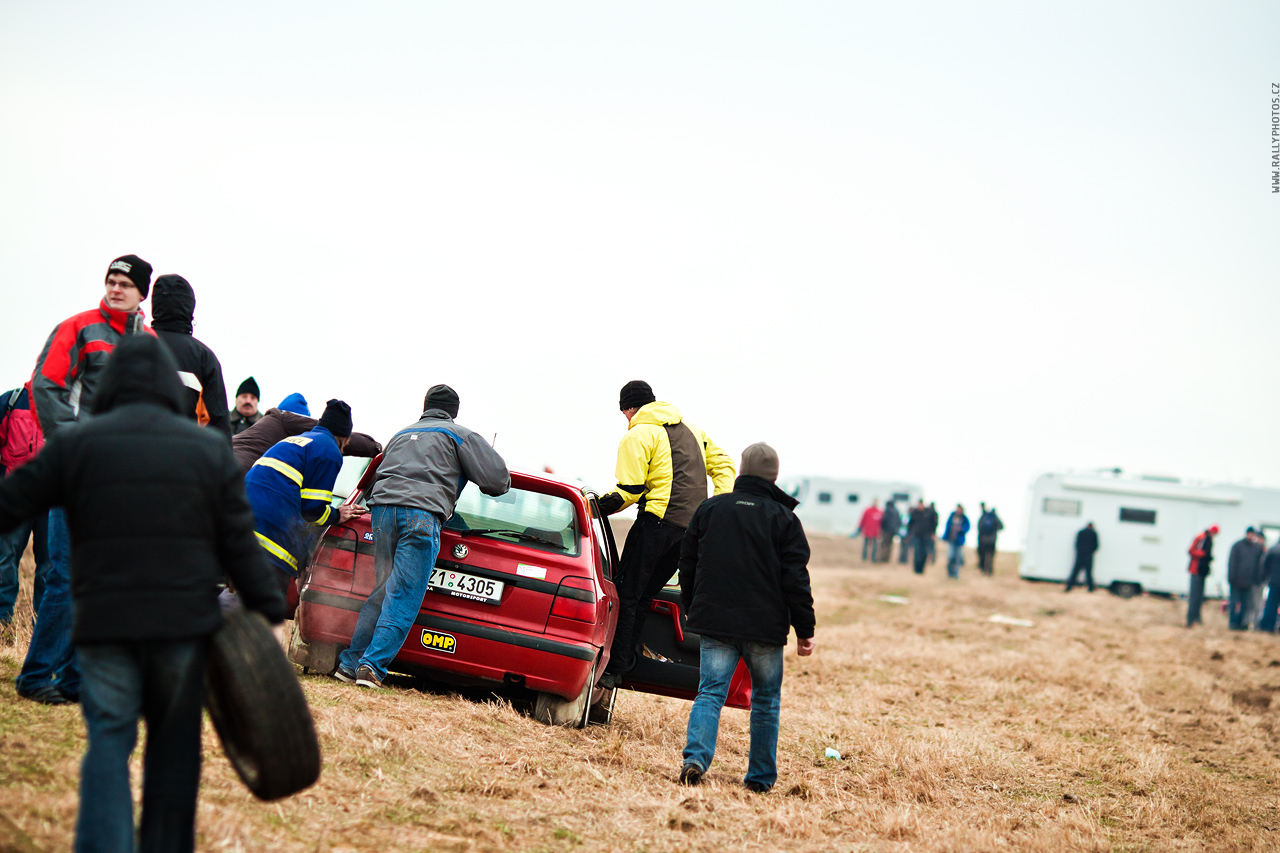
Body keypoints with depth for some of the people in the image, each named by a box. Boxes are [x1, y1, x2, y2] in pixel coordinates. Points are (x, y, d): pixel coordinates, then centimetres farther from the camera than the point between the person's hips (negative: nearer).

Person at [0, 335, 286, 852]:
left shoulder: (73, 445, 2)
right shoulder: (209, 449, 5)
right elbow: (239, 544, 3)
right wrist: (268, 611, 8)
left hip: (104, 624, -1)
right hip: (184, 625, 1)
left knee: (108, 746, 2)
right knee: (174, 747, 13)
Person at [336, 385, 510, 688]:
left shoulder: (401, 435, 32)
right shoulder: (460, 435, 16)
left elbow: (377, 479, 32)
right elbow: (498, 480, 9)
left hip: (382, 508, 5)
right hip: (422, 513, -5)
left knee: (382, 592, 14)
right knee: (404, 597, -6)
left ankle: (349, 663, 10)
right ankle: (372, 666, -15)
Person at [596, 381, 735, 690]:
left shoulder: (637, 436, -3)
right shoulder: (691, 429, 22)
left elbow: (629, 491, -8)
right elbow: (724, 466, 21)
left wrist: (598, 505, 5)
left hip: (658, 520, -8)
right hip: (695, 524, 8)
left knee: (625, 593, -3)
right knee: (643, 595, 13)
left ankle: (612, 668, -7)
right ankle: (626, 658, 10)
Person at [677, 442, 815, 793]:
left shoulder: (709, 509, 6)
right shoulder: (783, 518, -2)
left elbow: (688, 565, 11)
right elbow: (795, 578, -5)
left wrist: (693, 610, 23)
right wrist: (805, 630, 1)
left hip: (715, 622, 2)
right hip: (765, 628, -1)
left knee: (710, 692, 1)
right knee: (766, 699, 11)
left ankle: (695, 757, -21)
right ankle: (761, 777, 12)